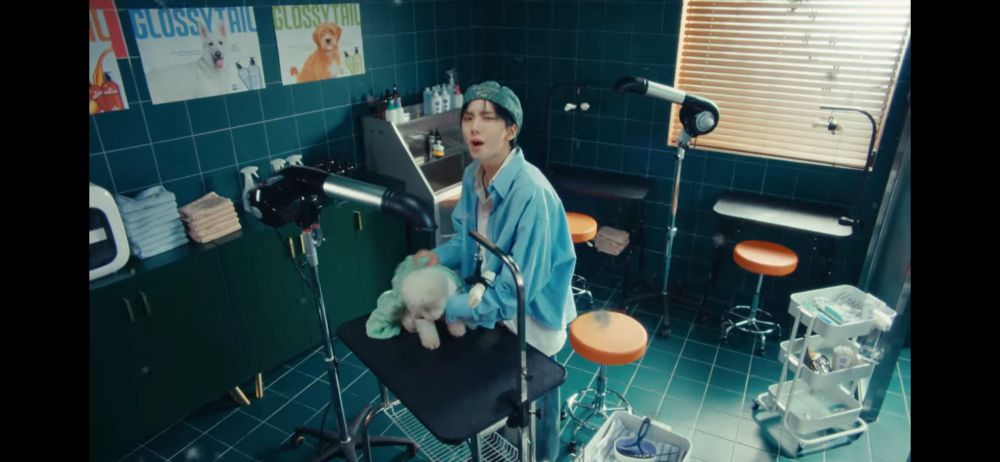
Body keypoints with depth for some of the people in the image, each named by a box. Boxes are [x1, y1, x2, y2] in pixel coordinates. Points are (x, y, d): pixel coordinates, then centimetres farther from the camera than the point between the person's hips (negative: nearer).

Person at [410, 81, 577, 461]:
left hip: (529, 312, -6)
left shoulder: (531, 194, -33)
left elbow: (517, 288, -31)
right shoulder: (473, 175, -9)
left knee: (534, 394, 18)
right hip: (491, 303, 7)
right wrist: (440, 255, -13)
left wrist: (447, 307, -28)